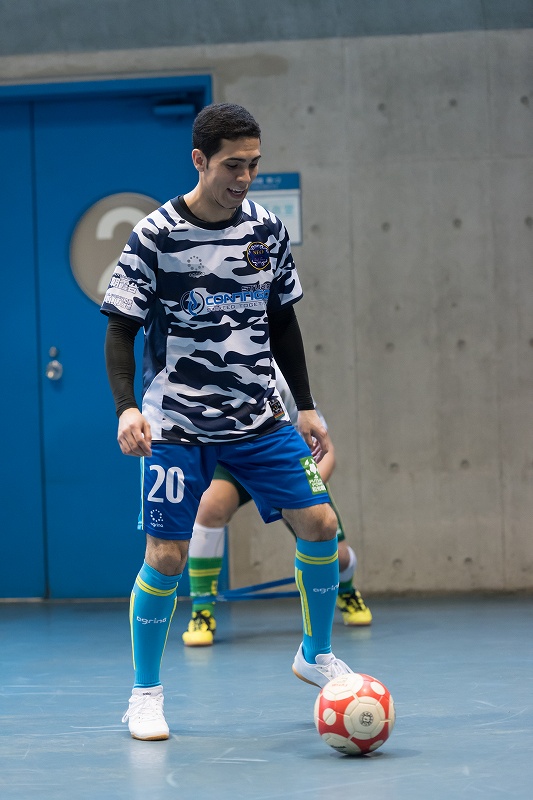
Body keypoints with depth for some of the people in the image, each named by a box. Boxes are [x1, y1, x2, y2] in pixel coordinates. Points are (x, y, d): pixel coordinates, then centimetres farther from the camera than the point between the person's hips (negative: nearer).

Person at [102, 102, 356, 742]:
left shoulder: (268, 230, 3)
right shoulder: (155, 236, -10)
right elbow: (121, 330, -7)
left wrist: (305, 406, 13)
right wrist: (126, 407, -21)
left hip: (258, 419, 4)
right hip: (177, 425, -4)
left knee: (319, 525, -3)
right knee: (166, 556, -7)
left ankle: (316, 655, 20)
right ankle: (145, 694, 11)